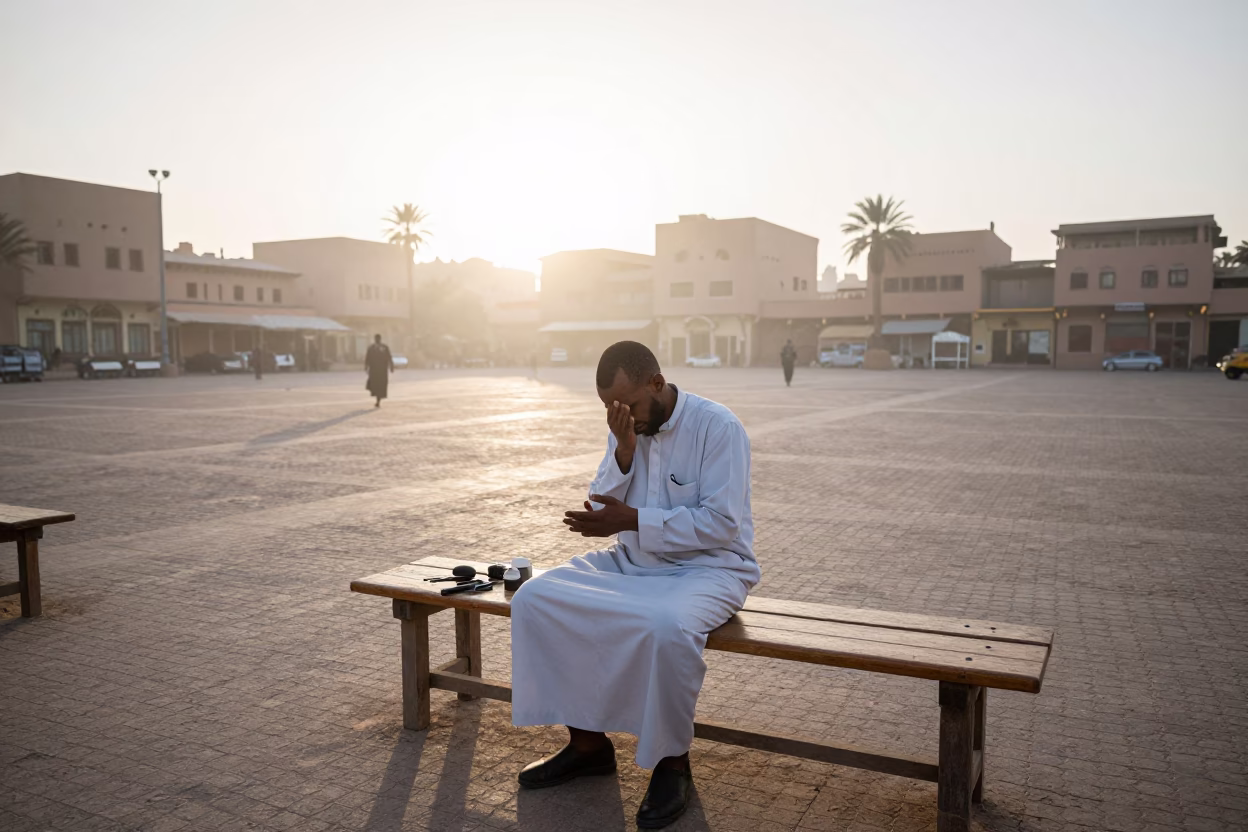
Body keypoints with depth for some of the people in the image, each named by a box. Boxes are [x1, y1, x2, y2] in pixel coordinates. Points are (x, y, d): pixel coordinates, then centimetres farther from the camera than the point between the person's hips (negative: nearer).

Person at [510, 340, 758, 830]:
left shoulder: (718, 427, -15)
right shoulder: (623, 427, 4)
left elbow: (721, 523, -20)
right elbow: (601, 509, 2)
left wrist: (633, 519, -21)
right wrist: (624, 451, -15)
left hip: (708, 566, -6)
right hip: (633, 562, 7)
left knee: (668, 626, -38)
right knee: (535, 599, -10)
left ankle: (673, 762, -11)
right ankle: (587, 742, 1)